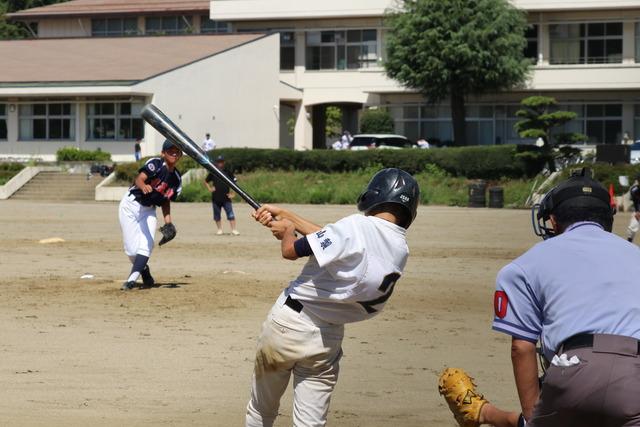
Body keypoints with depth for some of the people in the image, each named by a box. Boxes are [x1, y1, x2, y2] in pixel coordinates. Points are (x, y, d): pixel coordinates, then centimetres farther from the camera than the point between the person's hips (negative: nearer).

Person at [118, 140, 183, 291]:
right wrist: (144, 187, -54)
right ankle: (143, 270, 24)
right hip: (130, 206, -5)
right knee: (131, 249, -4)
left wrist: (168, 222, -1)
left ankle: (132, 279, -24)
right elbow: (139, 179, -31)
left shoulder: (177, 178, 3)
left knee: (146, 245, -18)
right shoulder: (155, 164, -16)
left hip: (149, 211, 5)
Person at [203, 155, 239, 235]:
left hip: (226, 198, -2)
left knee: (231, 214, -9)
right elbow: (205, 181, 17)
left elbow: (234, 183, 10)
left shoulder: (227, 172, 5)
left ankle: (233, 230, -11)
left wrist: (232, 193, 1)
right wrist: (209, 189, 2)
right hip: (216, 198, 2)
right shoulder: (213, 173, 6)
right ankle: (219, 229, 20)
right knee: (217, 215, 9)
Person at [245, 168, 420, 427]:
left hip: (289, 321, -4)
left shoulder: (357, 227, -20)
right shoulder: (401, 250, 0)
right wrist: (285, 214, 13)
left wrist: (287, 230, 8)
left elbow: (291, 250, -15)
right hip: (328, 339, 4)